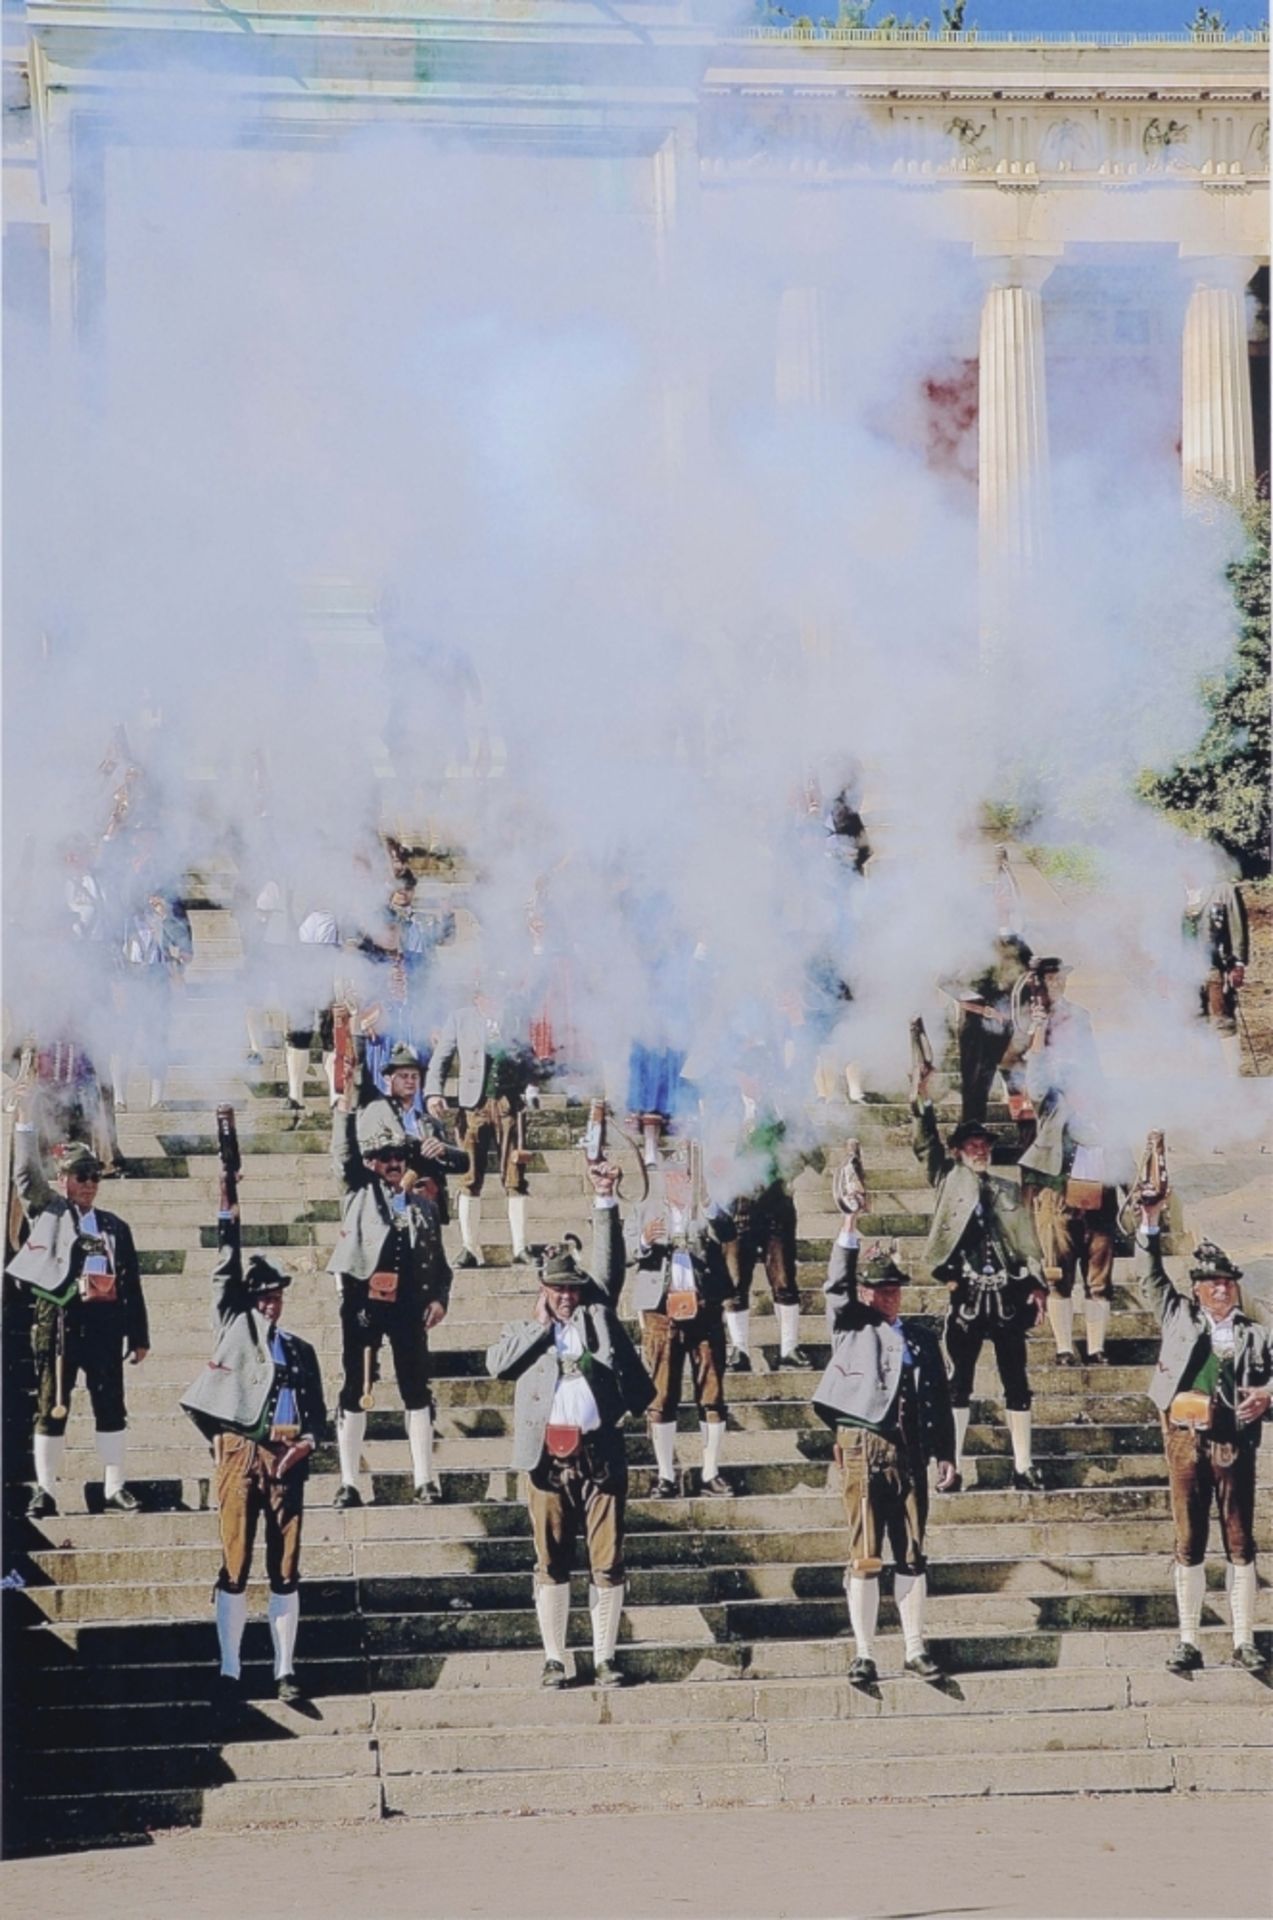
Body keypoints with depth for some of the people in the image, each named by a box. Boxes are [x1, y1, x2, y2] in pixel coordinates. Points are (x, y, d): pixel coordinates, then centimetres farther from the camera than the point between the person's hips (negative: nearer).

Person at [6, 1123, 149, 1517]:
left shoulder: (116, 1227, 16)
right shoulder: (49, 1212, 11)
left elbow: (131, 1285, 14)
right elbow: (26, 1173, 1)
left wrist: (139, 1336, 10)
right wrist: (24, 1122, 1)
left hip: (104, 1323, 2)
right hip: (60, 1319, -2)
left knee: (111, 1407, 1)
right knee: (51, 1406, -1)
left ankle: (114, 1488, 6)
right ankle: (44, 1490, 1)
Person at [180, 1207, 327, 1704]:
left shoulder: (300, 1349, 20)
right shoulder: (235, 1327, 14)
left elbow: (318, 1410, 16)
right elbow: (226, 1276, 4)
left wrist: (308, 1440, -4)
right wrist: (229, 1222, -2)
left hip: (287, 1458, 2)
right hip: (241, 1453, -2)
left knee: (286, 1569, 1)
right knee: (235, 1565, -3)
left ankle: (285, 1670, 3)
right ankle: (229, 1670, 0)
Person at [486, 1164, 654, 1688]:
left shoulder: (597, 1315, 15)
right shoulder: (524, 1332, 14)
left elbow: (609, 1266, 7)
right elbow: (496, 1364, -4)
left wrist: (605, 1201, 1)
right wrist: (540, 1325, 0)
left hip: (600, 1453, 0)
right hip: (548, 1457, 0)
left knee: (608, 1561, 0)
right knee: (551, 1562, 3)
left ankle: (605, 1657, 5)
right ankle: (554, 1659, 8)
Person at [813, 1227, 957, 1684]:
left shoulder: (921, 1338, 18)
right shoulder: (850, 1327, 11)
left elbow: (940, 1401, 17)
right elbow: (836, 1286, -5)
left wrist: (945, 1454, 8)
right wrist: (849, 1223, -10)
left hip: (909, 1452, 3)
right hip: (862, 1448, -3)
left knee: (911, 1554, 4)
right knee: (864, 1554, -4)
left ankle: (916, 1649, 9)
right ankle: (863, 1653, -1)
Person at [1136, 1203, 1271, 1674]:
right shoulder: (1180, 1317, 13)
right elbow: (1150, 1278, 13)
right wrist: (1150, 1226, 3)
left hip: (1234, 1444, 0)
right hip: (1186, 1441, 0)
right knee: (1189, 1544, 2)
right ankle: (1188, 1641, 5)